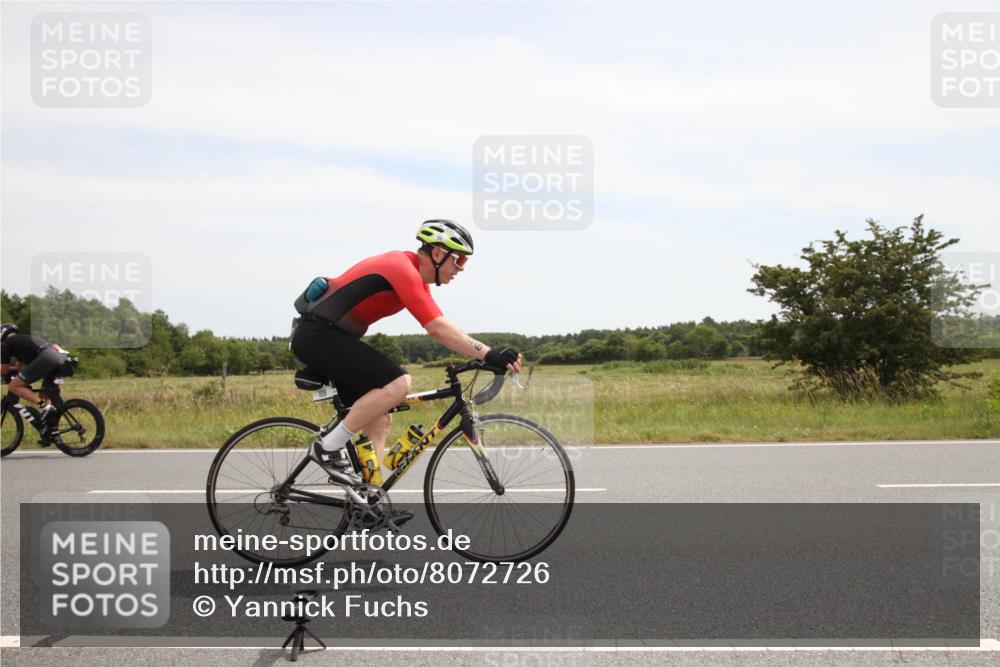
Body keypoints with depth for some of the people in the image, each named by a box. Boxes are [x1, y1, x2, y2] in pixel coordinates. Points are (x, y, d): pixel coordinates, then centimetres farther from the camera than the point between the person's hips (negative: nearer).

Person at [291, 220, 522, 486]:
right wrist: (489, 354, -29)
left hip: (326, 335, 11)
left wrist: (490, 355, 3)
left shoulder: (416, 275, 12)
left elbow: (439, 325, 11)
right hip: (319, 334, -11)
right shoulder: (404, 270, -19)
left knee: (380, 416, 9)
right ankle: (328, 448, -13)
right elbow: (437, 328, -27)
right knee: (398, 384, -23)